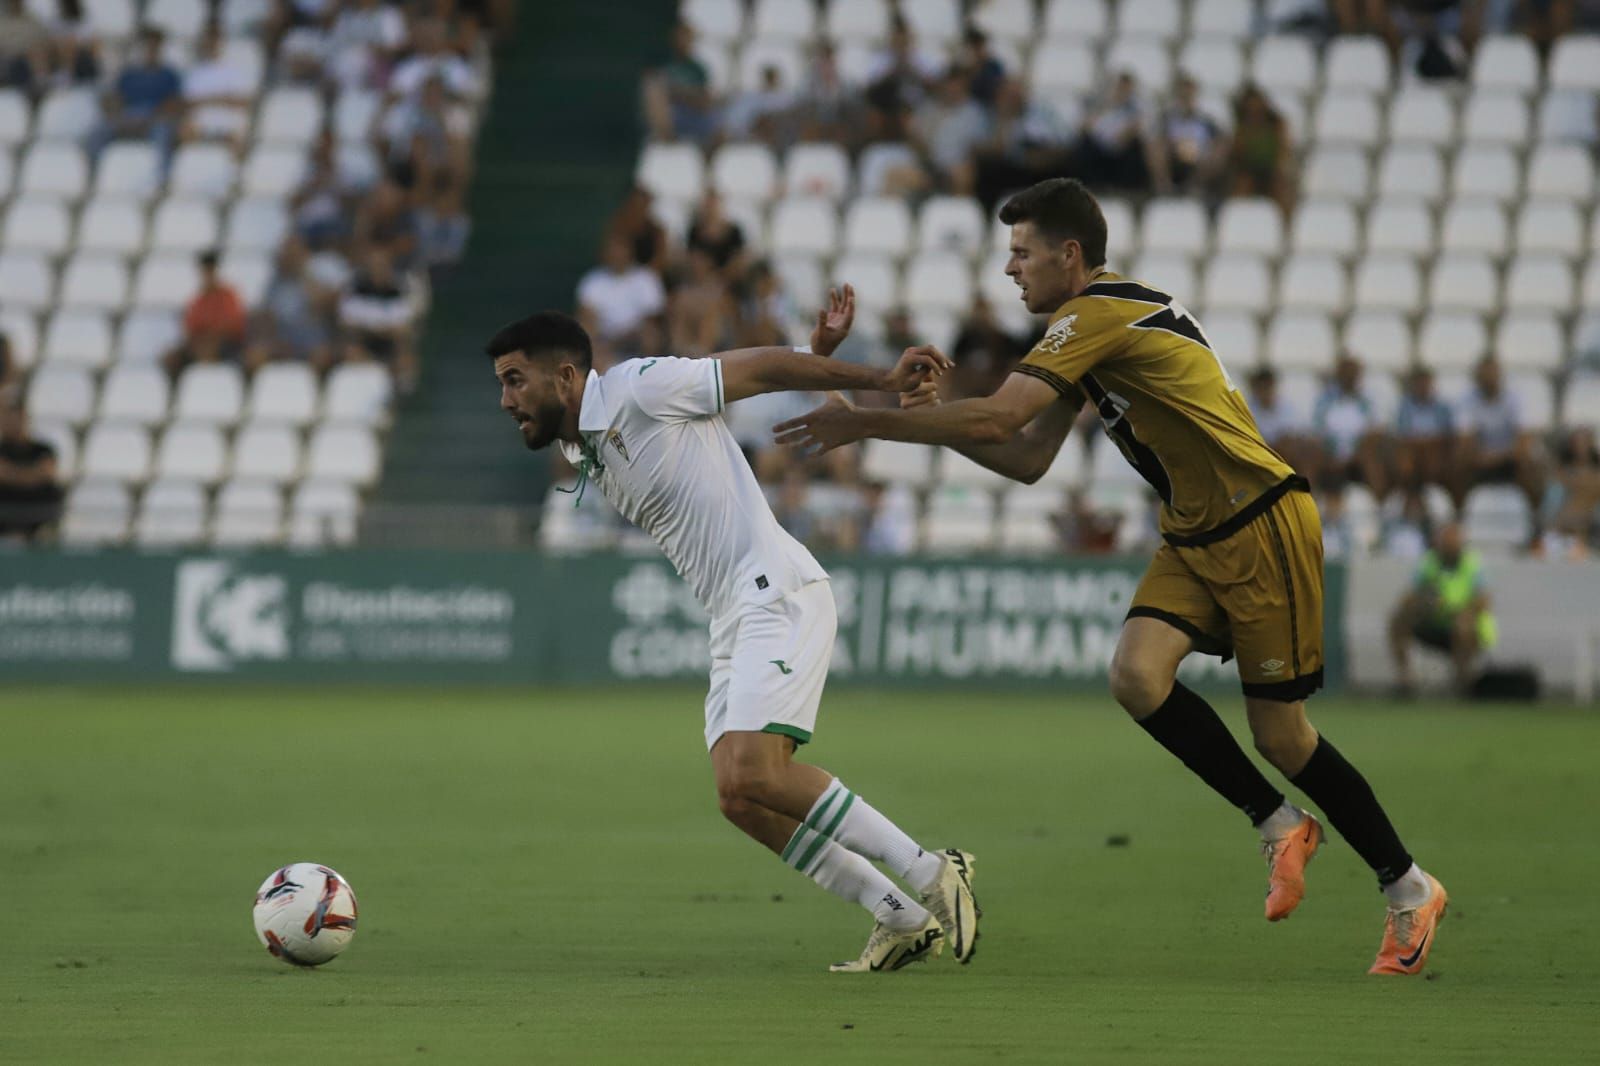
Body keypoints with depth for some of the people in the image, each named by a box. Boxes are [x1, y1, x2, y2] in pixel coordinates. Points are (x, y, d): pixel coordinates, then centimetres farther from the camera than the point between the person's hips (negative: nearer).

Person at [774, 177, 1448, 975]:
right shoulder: (1094, 324, 14)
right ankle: (1277, 828, -1)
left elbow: (997, 418, -25)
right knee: (1136, 673, -14)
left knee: (1279, 734, -3)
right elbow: (1027, 458, 15)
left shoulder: (1097, 314, -17)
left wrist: (867, 424, -20)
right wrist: (932, 417, 3)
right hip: (1195, 539, 9)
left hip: (1264, 527, -9)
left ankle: (1408, 889, 14)